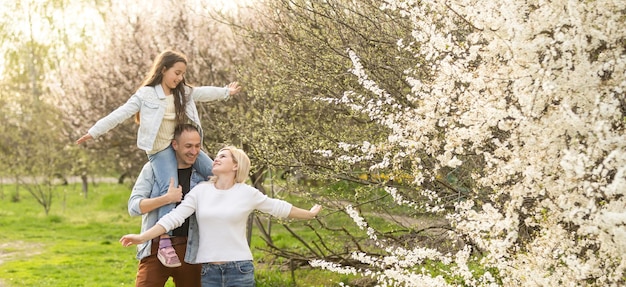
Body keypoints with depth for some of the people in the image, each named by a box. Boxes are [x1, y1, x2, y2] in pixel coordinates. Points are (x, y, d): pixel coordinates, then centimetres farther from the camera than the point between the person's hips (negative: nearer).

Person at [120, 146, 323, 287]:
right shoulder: (201, 190, 3)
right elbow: (174, 217, -2)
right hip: (208, 270, 2)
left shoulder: (248, 193, 0)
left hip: (239, 268, -2)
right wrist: (143, 237, -11)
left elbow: (278, 208, 11)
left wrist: (310, 214, 20)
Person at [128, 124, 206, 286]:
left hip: (190, 249, 3)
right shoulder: (153, 168, -1)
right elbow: (133, 207, -8)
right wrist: (167, 198, -18)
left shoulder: (201, 174, 7)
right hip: (156, 248, -2)